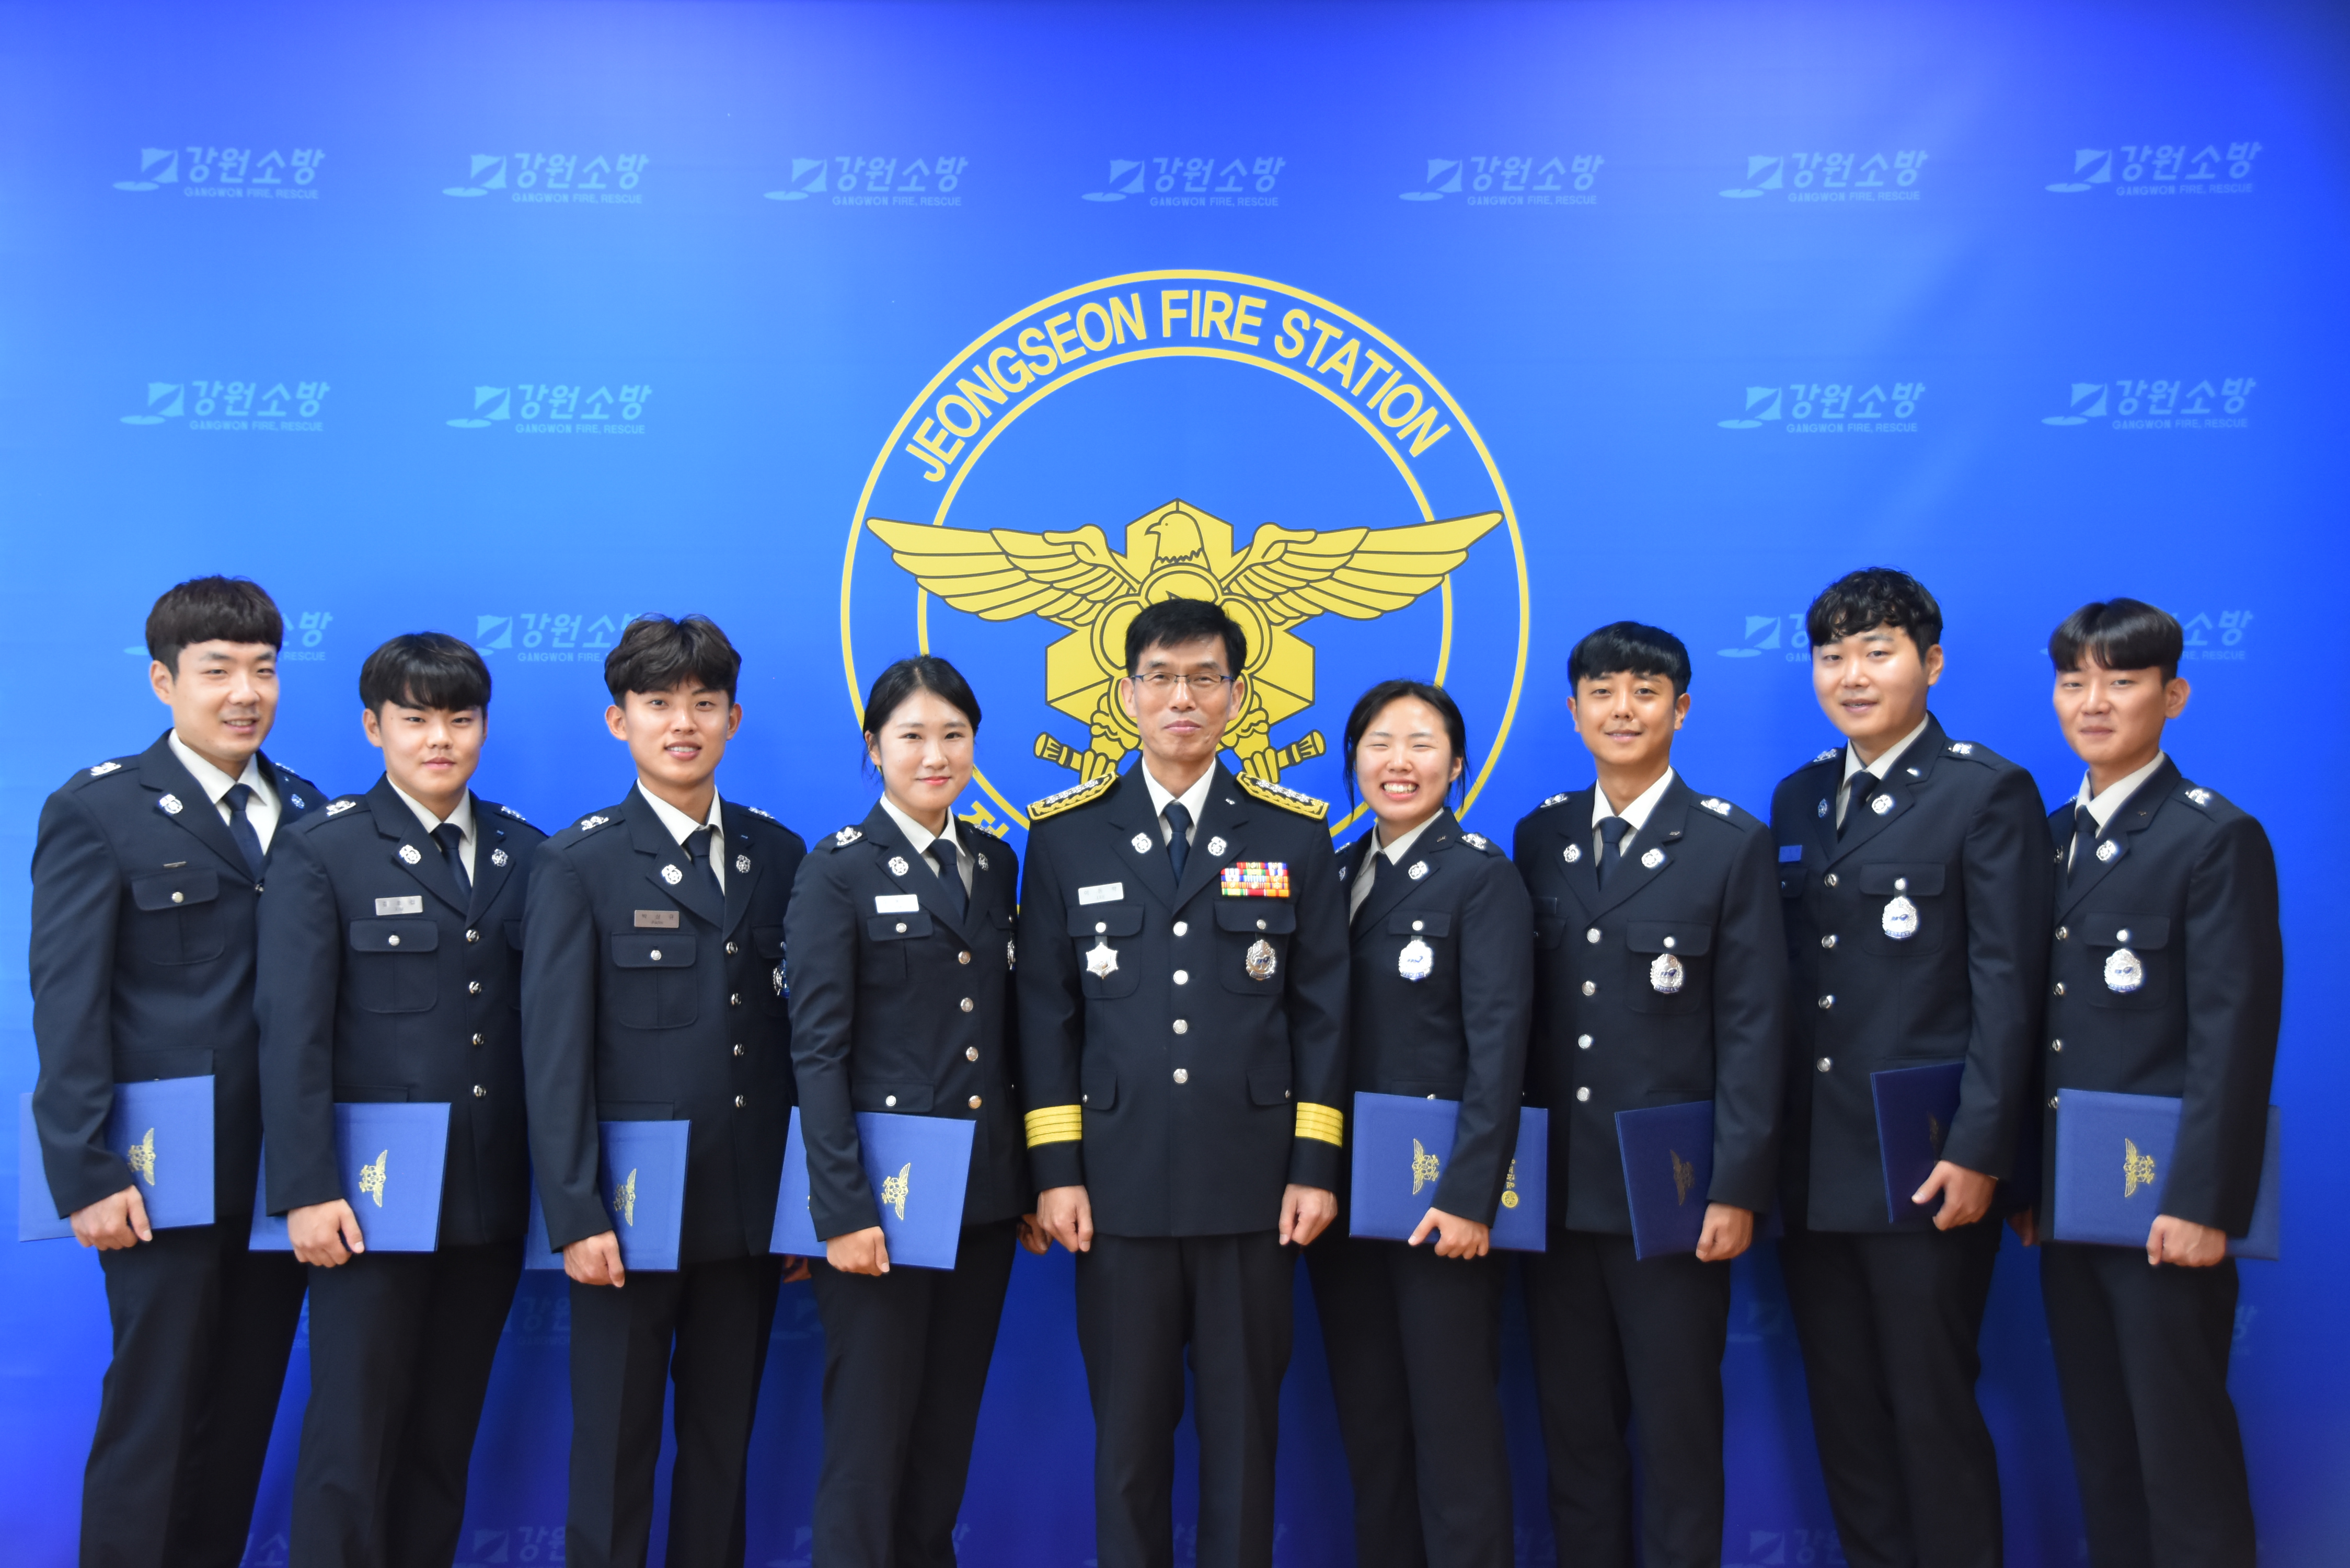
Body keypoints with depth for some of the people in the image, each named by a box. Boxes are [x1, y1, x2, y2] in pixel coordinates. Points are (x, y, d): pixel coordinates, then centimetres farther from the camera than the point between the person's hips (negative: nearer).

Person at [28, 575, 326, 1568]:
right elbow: (66, 1005, -8)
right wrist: (87, 1175, -14)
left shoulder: (306, 810, 10)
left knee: (246, 1414, 13)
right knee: (154, 1420, 4)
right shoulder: (98, 811, -4)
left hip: (281, 1174, 5)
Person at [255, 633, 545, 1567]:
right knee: (353, 1439, 1)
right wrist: (308, 1191, -15)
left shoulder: (523, 851, 10)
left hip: (491, 1198, 4)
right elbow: (291, 1031, -8)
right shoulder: (320, 852, -2)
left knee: (445, 1437, 12)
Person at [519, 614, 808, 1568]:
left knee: (724, 1441, 13)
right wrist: (575, 1215, -13)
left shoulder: (779, 855, 8)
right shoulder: (579, 863, -3)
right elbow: (554, 1050, -7)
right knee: (616, 1452, 5)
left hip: (752, 1206, 4)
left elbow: (797, 1028, 8)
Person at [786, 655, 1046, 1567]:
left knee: (948, 1431, 14)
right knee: (870, 1437, 2)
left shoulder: (994, 864, 11)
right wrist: (843, 1209, -16)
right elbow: (817, 1049, -11)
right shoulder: (838, 870, -6)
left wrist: (1033, 1178, 8)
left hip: (984, 1192, 5)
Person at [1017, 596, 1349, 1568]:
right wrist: (1055, 1171, -1)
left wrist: (1316, 1167, -1)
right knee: (1128, 1427, 8)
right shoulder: (1067, 834, 5)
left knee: (1245, 1425, 8)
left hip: (1253, 1185, 0)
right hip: (1121, 1185, 0)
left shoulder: (1295, 834, 5)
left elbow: (1322, 1012, 4)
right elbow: (1045, 1012, 4)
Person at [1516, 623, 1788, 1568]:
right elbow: (1524, 1009, 9)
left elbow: (1754, 1030, -6)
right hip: (1557, 1189, 4)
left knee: (1676, 1429, 6)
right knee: (1573, 1427, 11)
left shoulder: (1733, 845, -2)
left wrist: (1737, 1190, -12)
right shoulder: (1540, 838, 9)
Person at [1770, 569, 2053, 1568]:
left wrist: (1979, 1152, -16)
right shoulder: (1799, 798, 13)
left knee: (1932, 1410, 2)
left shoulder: (1989, 793, -6)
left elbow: (2007, 986, -11)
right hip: (1812, 1165, 6)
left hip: (1924, 1167, -6)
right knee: (1843, 1410, 13)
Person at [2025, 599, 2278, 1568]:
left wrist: (2202, 1203, -18)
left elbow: (2235, 1036, -14)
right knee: (2098, 1445, 13)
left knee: (2183, 1450, 1)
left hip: (2162, 1205, -6)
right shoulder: (2050, 837, 12)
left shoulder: (2217, 838, -8)